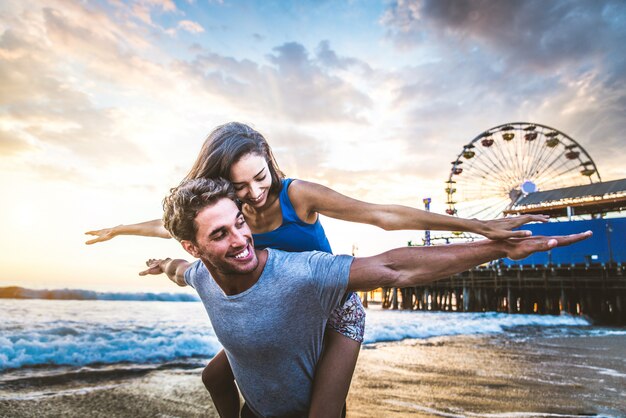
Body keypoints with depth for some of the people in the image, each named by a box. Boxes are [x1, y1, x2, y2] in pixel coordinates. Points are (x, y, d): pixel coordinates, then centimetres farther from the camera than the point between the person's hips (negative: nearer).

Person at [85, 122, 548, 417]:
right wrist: (117, 230, 23)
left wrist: (478, 226, -32)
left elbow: (382, 215, -29)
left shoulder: (296, 194, -26)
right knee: (216, 376, 12)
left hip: (337, 311, -5)